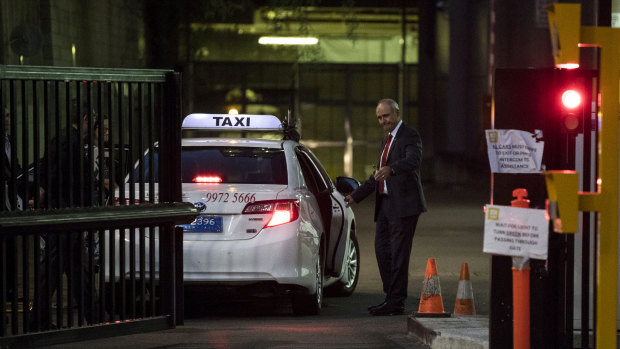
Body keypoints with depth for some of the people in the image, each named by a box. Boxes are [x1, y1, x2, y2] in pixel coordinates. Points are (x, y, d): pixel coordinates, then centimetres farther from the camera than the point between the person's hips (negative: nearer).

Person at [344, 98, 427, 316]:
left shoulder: (410, 136, -8)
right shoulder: (388, 140, 21)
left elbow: (413, 160, -28)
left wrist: (391, 169, -46)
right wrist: (356, 196, 28)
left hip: (403, 204, -9)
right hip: (385, 204, 9)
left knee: (398, 253, -7)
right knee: (382, 250, 11)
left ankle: (396, 302, -4)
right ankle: (391, 297, 20)